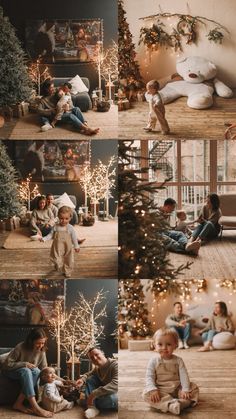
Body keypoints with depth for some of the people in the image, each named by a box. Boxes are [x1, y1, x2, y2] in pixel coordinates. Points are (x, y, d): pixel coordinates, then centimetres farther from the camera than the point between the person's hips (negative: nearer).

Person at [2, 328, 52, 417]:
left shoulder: (41, 351, -9)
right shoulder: (20, 348, -25)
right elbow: (7, 364, -22)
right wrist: (24, 364, -28)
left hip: (27, 373, 5)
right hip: (11, 371, -5)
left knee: (36, 371, -30)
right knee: (26, 370, -37)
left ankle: (18, 403, -26)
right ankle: (35, 407, -46)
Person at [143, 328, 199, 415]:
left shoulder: (178, 360, 0)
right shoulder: (153, 361, -4)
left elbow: (184, 375, -6)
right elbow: (149, 377, -9)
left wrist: (185, 390, -22)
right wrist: (152, 390, -26)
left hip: (177, 388, 2)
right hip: (161, 390, -2)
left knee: (194, 388, -15)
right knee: (147, 394, -30)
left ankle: (180, 403, -39)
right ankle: (171, 405, -44)